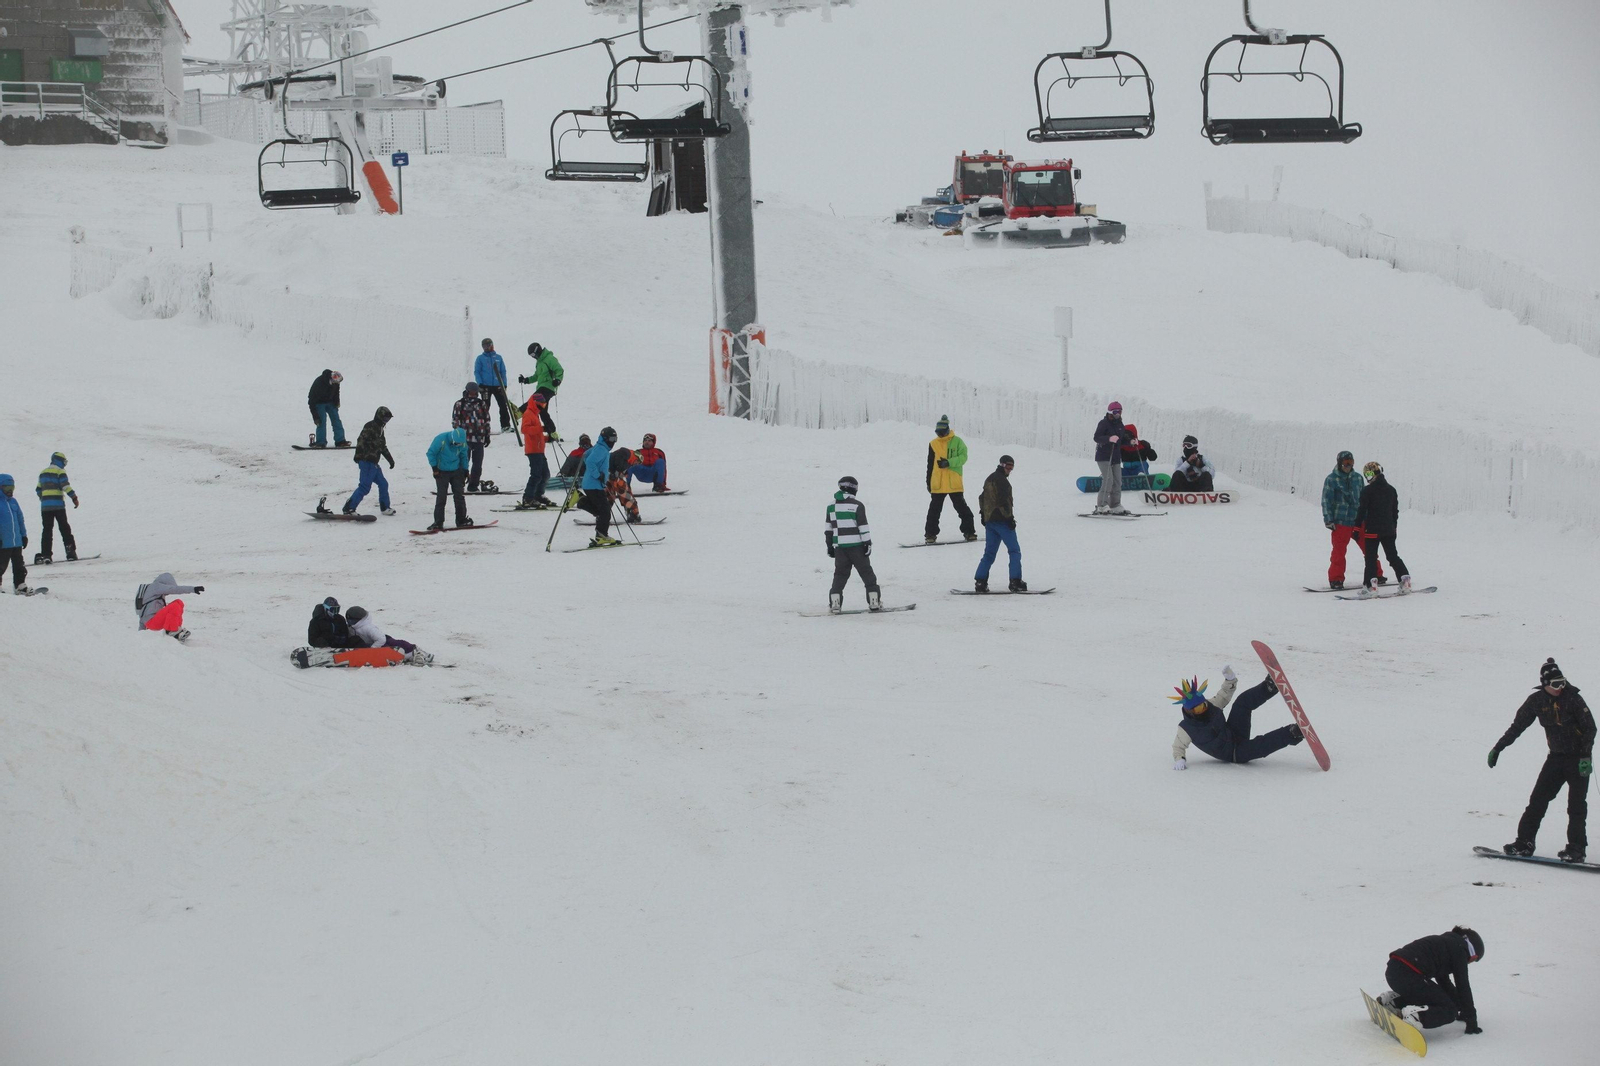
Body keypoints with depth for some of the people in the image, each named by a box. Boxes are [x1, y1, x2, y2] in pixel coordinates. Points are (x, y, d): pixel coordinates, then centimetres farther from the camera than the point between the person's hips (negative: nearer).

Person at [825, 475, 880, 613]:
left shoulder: (831, 506, 8)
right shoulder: (857, 505, -7)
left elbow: (827, 529, 12)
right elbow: (863, 526, -8)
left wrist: (829, 545, 18)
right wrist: (868, 543, -3)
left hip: (839, 546, 3)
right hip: (856, 545, -3)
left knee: (840, 574, 8)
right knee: (866, 572, 5)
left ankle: (834, 603, -3)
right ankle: (874, 601, 2)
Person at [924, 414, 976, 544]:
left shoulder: (957, 442, 1)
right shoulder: (933, 444, 10)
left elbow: (963, 457, -8)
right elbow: (930, 465, 15)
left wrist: (948, 462, -22)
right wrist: (928, 482, 13)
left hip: (954, 483, -2)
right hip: (937, 484, 2)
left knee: (962, 508, 2)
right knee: (934, 510, 2)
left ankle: (969, 532, 10)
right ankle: (930, 534, 7)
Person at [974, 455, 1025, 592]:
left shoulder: (989, 479, 18)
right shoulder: (1001, 480, -11)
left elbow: (982, 498, 23)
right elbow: (1003, 500, -19)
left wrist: (983, 514, 25)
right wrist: (1010, 518, -16)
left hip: (989, 520, 9)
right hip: (1002, 520, -9)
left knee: (989, 553, 11)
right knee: (1014, 551, -4)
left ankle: (980, 581, 4)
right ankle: (1016, 582, -11)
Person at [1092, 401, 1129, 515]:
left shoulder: (1119, 424, 15)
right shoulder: (1104, 423, -8)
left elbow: (1122, 439, 23)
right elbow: (1096, 437, -19)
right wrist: (1109, 438, -35)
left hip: (1116, 457, 8)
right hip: (1103, 457, -8)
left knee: (1117, 481, 5)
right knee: (1108, 480, -17)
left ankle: (1115, 506, 12)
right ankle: (1101, 506, -14)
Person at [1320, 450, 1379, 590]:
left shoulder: (1357, 478, 12)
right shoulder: (1331, 479, -1)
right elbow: (1326, 501, -2)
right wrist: (1328, 520, -8)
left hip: (1359, 521, 4)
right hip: (1340, 522, -4)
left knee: (1369, 549, 6)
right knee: (1339, 552, -4)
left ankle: (1376, 575, 17)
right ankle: (1336, 579, 4)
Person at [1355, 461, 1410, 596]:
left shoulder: (1367, 491, -11)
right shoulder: (1391, 490, 8)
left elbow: (1362, 510, -10)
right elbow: (1395, 511, 15)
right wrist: (1393, 527, 23)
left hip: (1372, 530, -5)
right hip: (1389, 529, 5)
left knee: (1371, 558, -1)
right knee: (1393, 555, 14)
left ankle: (1370, 585, -10)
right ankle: (1405, 580, 7)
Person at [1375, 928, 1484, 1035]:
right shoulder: (1459, 949, 5)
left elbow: (1444, 982, 38)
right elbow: (1463, 986, 2)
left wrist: (1462, 1008, 41)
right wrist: (1471, 1018, 7)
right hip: (1409, 975, -9)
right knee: (1448, 1011, 0)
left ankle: (1393, 1001, 17)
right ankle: (1415, 1015, -23)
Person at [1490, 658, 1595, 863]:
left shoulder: (1572, 698, -13)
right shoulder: (1536, 701, -2)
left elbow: (1590, 727, -12)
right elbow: (1517, 726, 8)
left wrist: (1586, 756, -22)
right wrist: (1498, 748, 8)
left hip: (1578, 759, -4)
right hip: (1556, 756, 4)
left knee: (1576, 805, -8)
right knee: (1538, 800, -1)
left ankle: (1576, 849, -5)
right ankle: (1524, 843, 3)